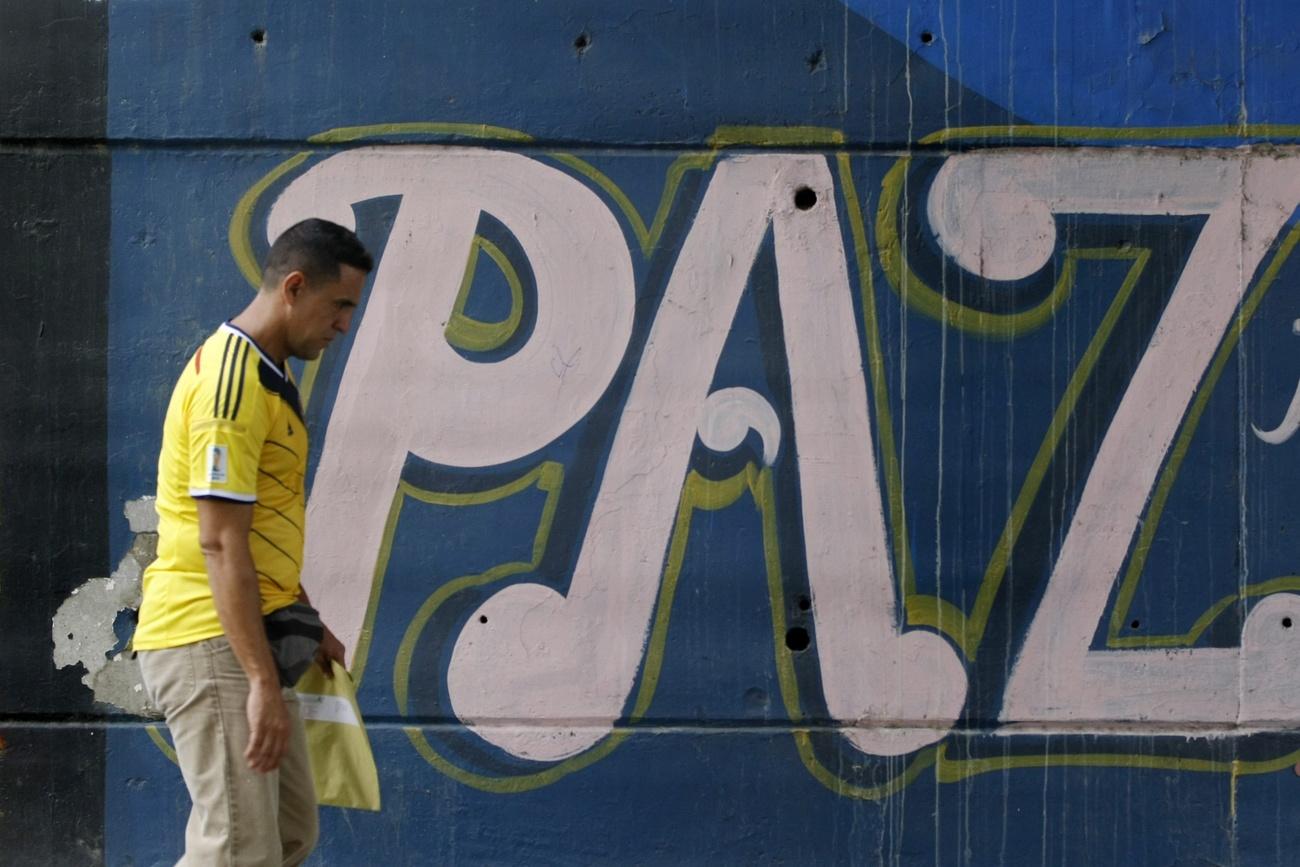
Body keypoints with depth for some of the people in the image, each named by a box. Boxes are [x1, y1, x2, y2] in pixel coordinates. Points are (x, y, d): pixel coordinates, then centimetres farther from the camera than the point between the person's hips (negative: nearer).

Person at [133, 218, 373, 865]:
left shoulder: (268, 376, 16)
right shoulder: (231, 379, -17)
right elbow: (219, 542, -23)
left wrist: (304, 622, 27)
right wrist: (264, 680, -25)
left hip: (249, 639, 10)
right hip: (208, 643, -10)